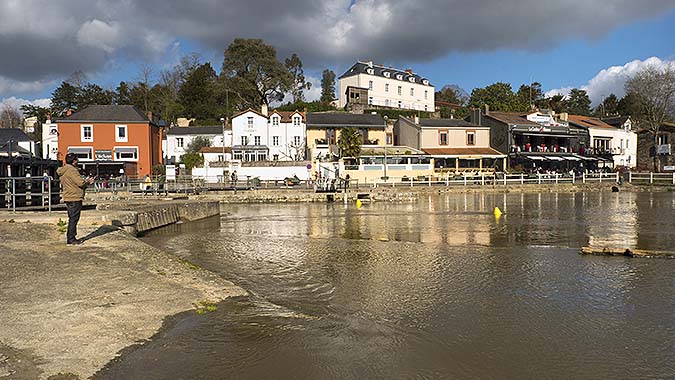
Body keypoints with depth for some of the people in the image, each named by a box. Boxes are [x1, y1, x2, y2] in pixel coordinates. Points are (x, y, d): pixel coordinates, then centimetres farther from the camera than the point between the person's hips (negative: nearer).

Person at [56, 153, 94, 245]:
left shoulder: (63, 172, 17)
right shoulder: (71, 170, -16)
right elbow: (80, 182, -20)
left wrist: (86, 181, 15)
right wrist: (87, 181, 0)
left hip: (68, 198, 10)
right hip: (74, 198, -10)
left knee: (72, 219, 16)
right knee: (74, 219, -5)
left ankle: (70, 238, 22)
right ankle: (71, 239, -2)